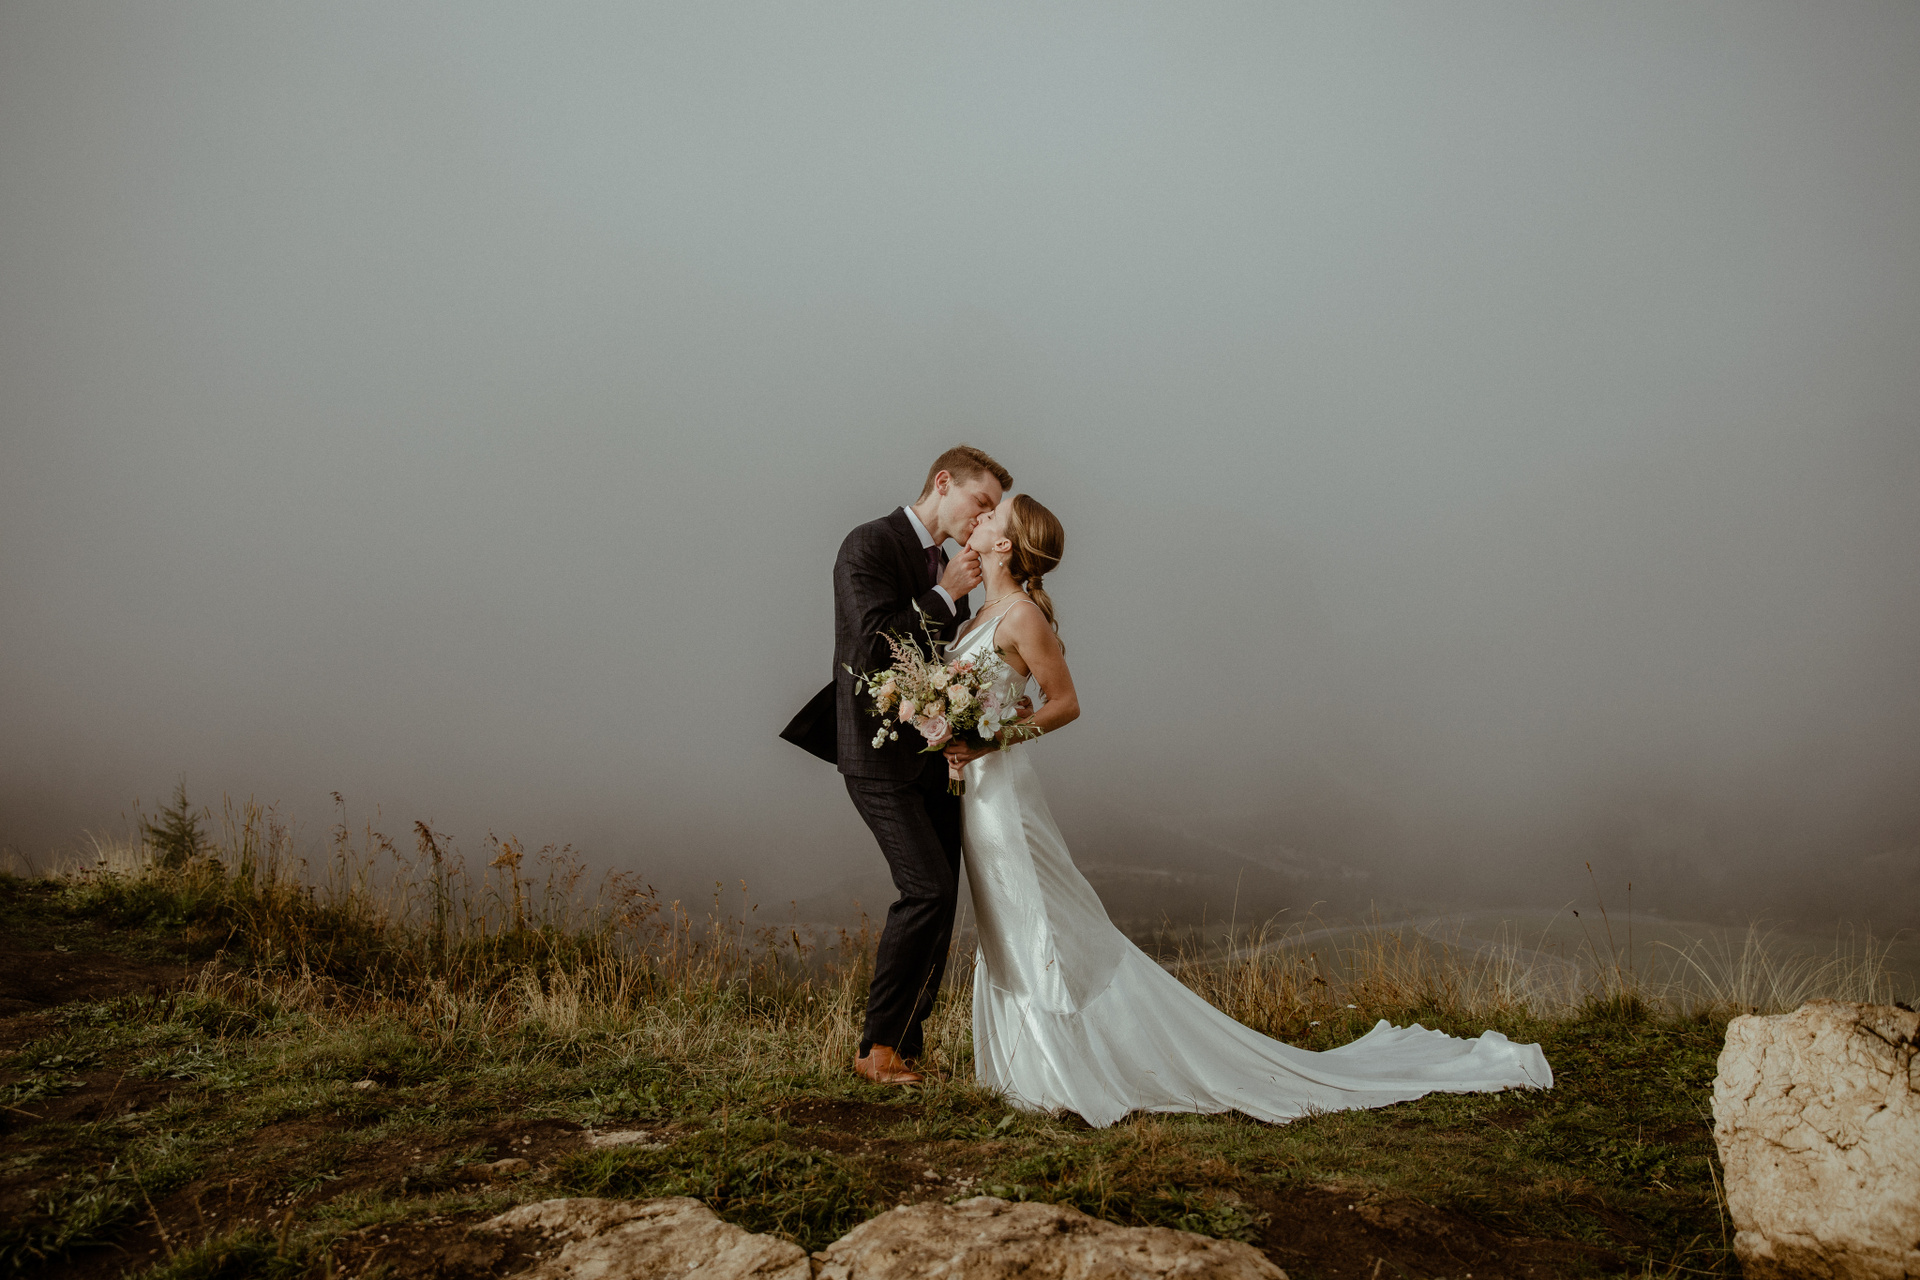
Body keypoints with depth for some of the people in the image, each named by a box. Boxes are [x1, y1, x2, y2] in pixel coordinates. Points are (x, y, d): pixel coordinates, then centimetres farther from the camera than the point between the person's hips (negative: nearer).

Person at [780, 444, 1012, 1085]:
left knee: (937, 902, 6)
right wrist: (945, 595, -15)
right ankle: (878, 1047, -5)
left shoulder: (946, 568, 17)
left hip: (936, 759, 9)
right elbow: (873, 647, -21)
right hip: (881, 755, -9)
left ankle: (904, 1048, 14)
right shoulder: (870, 544, -9)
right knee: (928, 889, -18)